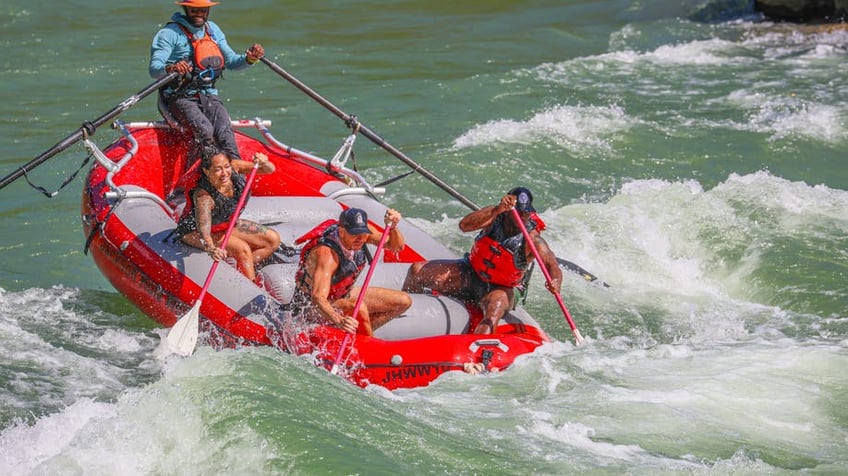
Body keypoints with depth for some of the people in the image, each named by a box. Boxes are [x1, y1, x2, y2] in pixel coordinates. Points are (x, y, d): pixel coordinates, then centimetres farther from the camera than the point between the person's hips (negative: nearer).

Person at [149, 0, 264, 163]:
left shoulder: (212, 29, 16)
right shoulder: (170, 33, -4)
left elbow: (230, 61, 17)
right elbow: (154, 69, -13)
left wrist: (249, 59, -5)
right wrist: (170, 68, -36)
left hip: (209, 96, 5)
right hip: (180, 98, -5)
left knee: (225, 131, -23)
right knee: (204, 130, -31)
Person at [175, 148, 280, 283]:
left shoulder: (234, 167, -19)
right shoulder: (203, 196, -36)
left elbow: (270, 170, -14)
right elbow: (203, 227, -49)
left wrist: (264, 163, -39)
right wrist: (211, 248, -69)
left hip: (227, 224, 8)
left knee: (273, 240, 0)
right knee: (242, 249, -29)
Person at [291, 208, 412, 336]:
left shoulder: (360, 231, -14)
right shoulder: (327, 253, -36)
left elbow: (397, 246, -6)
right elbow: (318, 297, -48)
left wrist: (393, 227, -29)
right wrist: (340, 321, -66)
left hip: (344, 295, 9)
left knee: (404, 301, 2)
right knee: (358, 307, -39)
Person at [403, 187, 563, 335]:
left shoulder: (532, 238, -16)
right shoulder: (495, 216, -10)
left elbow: (553, 266, -26)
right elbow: (464, 225, -27)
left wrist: (554, 282, -52)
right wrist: (497, 210, -41)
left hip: (498, 288, -3)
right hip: (469, 275, 4)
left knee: (495, 308, -40)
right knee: (417, 270, -11)